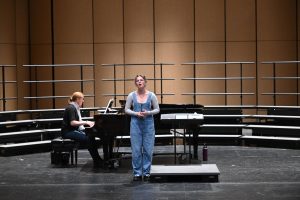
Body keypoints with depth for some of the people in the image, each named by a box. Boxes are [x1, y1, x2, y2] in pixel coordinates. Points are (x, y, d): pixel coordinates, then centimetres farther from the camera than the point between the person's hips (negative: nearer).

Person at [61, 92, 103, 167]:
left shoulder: (75, 108, 15)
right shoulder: (71, 108, -15)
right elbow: (72, 122, -25)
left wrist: (88, 122, 4)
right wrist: (85, 122, -24)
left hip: (74, 130, 10)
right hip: (68, 132, -10)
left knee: (90, 136, -9)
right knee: (88, 138, -23)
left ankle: (97, 160, -11)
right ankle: (97, 161, -18)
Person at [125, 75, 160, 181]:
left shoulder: (151, 95, -1)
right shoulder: (131, 95, 0)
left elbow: (157, 109, 3)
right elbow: (126, 109, 4)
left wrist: (148, 113, -14)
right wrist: (136, 113, -13)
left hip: (148, 124, 0)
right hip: (135, 124, 0)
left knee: (148, 149, 2)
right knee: (136, 150, 0)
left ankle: (146, 172, 13)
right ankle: (137, 173, 9)